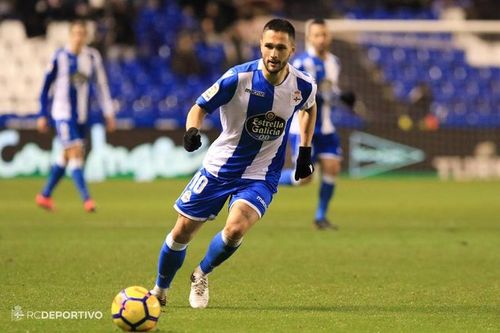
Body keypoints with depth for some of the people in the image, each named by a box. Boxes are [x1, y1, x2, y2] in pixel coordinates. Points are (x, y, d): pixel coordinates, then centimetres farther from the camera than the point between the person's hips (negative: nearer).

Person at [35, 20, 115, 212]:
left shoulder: (92, 57, 3)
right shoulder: (60, 56, -6)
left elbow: (102, 85, 9)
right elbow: (46, 86, 0)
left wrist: (108, 113, 6)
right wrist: (43, 115, 0)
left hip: (81, 115, 5)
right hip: (63, 113, -5)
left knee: (67, 156, 11)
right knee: (75, 152, -15)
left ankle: (45, 195, 26)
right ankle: (86, 199, -17)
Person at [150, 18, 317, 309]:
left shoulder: (303, 86, -9)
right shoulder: (238, 77, -18)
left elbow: (309, 108, 16)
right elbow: (201, 107, -9)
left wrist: (305, 151, 14)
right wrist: (192, 130, -30)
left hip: (261, 176, 0)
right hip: (219, 167, 0)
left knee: (235, 229, -25)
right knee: (183, 230, 5)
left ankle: (202, 275, 6)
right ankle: (160, 291, 32)